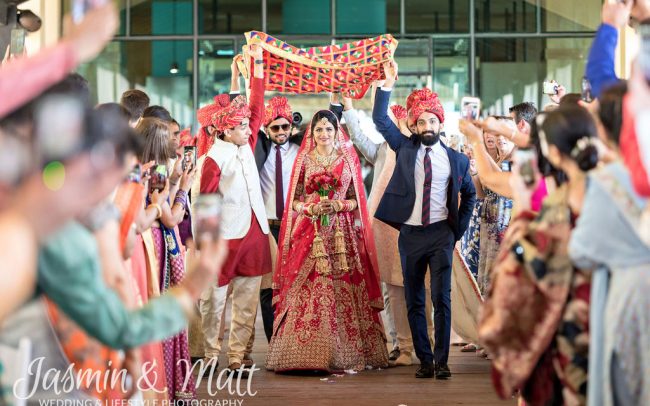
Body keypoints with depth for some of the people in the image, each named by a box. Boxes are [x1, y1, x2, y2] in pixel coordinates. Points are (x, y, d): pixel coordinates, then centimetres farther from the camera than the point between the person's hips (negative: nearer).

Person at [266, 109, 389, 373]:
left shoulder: (348, 160, 9)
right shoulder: (304, 160, 8)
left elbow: (356, 200, 9)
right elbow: (294, 201, 8)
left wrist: (337, 206, -9)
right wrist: (312, 209, -11)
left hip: (342, 234, 0)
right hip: (310, 234, 0)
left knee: (342, 291, -4)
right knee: (308, 291, -6)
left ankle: (343, 354, 1)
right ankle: (308, 354, -2)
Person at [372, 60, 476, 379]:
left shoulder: (456, 160, 5)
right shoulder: (406, 148, 6)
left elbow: (469, 194, 19)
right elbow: (380, 120, -2)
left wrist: (460, 228, 9)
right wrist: (388, 84, -9)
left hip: (441, 234, -2)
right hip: (410, 234, 2)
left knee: (441, 298, -9)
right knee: (414, 302, 5)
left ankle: (442, 361, -5)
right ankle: (424, 361, 12)